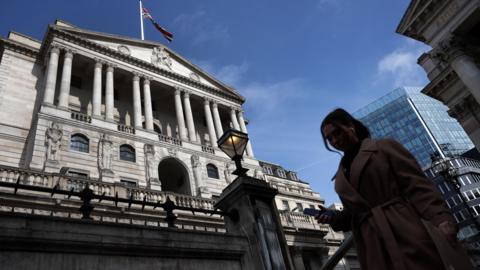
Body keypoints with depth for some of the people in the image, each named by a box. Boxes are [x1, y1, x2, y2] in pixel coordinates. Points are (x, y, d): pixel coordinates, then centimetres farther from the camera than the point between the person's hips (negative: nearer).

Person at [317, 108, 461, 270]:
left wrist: (441, 218, -19)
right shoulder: (341, 176, 19)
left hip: (406, 232, -4)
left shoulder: (384, 147, 5)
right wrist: (333, 218, 1)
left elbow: (416, 185, -5)